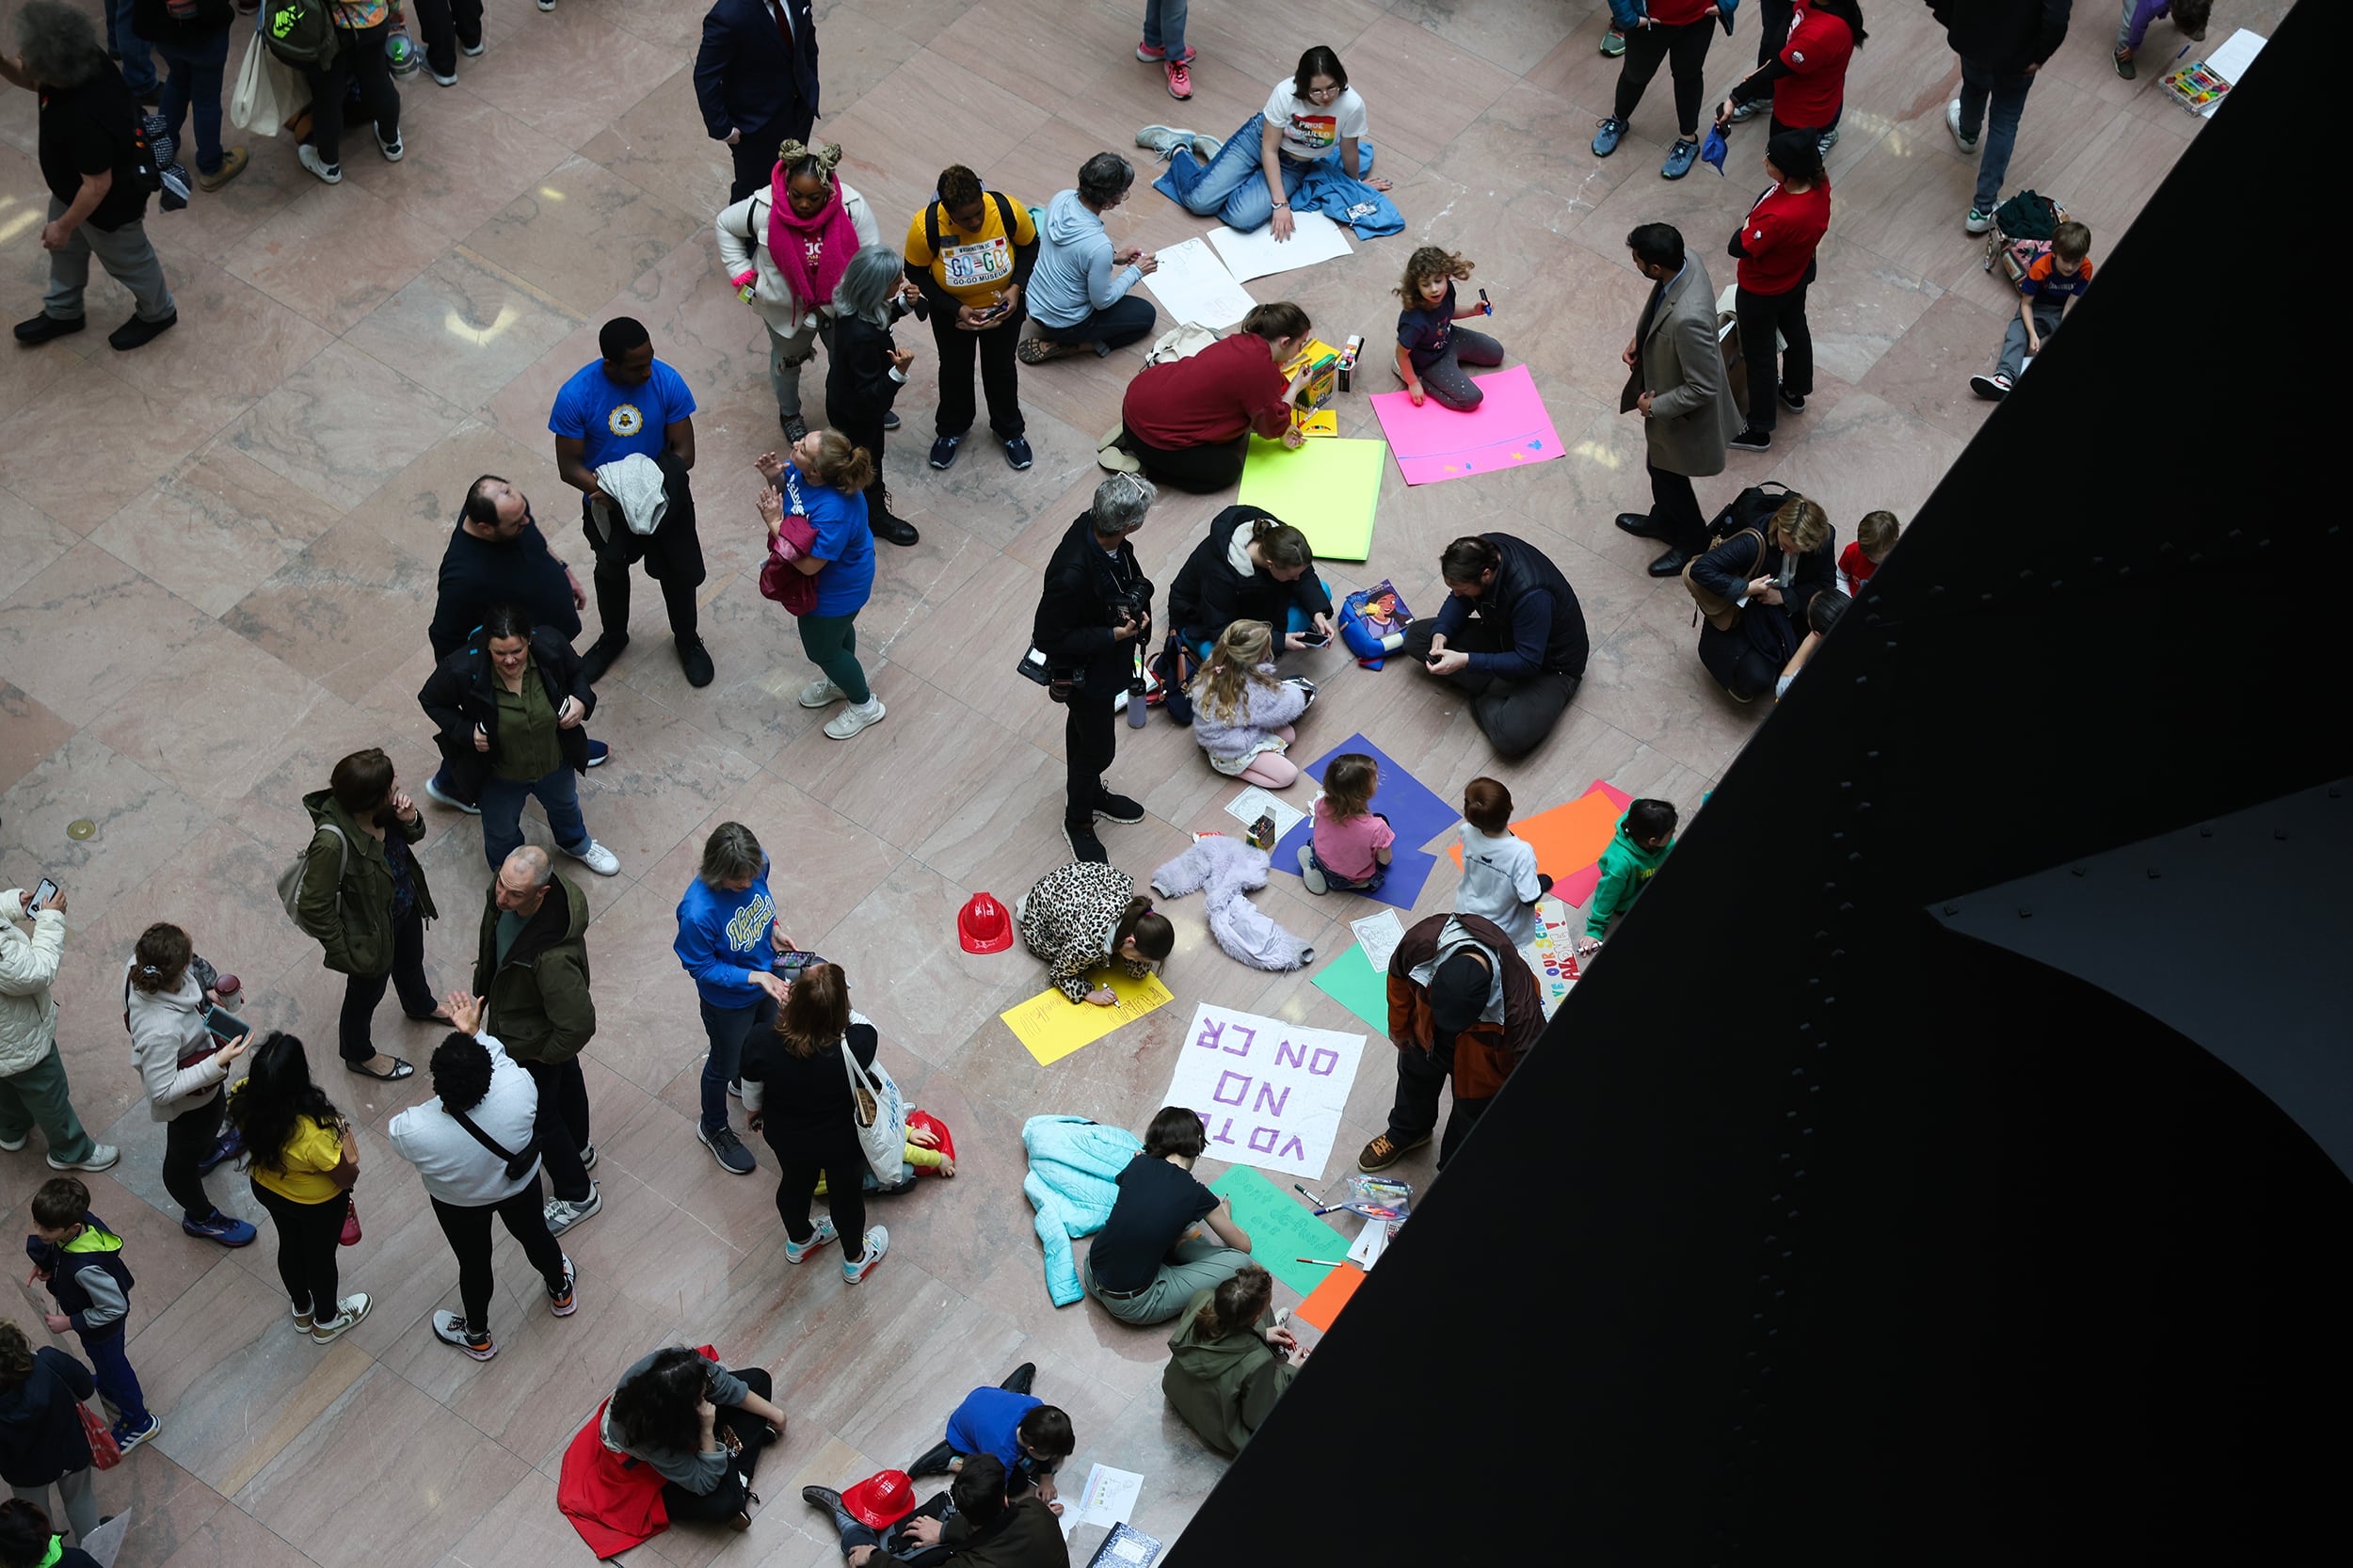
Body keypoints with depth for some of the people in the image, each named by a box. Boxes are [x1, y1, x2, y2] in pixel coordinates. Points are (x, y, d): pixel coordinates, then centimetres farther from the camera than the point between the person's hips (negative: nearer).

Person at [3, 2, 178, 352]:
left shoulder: (85, 119, -47)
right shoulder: (82, 60, -23)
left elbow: (97, 186, -32)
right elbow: (31, 82, 0)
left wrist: (64, 225, -17)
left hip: (110, 203, -8)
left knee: (125, 261, 22)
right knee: (66, 251, 30)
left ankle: (158, 313, 51)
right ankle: (62, 313, 56)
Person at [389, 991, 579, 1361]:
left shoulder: (415, 1130, -42)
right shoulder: (518, 1091, -41)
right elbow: (501, 1059, -15)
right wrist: (476, 1033, -8)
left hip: (458, 1205, -1)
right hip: (520, 1186, 1)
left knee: (474, 1263, 27)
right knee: (534, 1235, 32)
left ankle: (477, 1337, 54)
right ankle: (561, 1292, 62)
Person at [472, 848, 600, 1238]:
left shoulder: (552, 957, -49)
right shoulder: (504, 893, -24)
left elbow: (579, 1023, -39)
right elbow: (491, 942, 0)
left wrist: (544, 1054, -20)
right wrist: (483, 990, 14)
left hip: (532, 1044, -8)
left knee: (538, 1117, 17)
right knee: (566, 1078, 33)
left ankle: (576, 1195, 44)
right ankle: (578, 1150, 62)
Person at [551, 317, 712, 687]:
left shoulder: (667, 382, -25)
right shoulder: (575, 395, -28)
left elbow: (684, 451, -18)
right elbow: (569, 466, -20)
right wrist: (607, 492, -36)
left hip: (665, 500, 0)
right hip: (607, 506, 0)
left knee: (679, 573, 19)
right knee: (611, 573, 25)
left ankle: (687, 639, 48)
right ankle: (613, 637, 53)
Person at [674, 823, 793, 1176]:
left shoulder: (757, 862, -25)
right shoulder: (698, 913, -43)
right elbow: (702, 967, -26)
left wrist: (773, 929, -13)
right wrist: (755, 978, -33)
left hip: (766, 980, 6)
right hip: (728, 1001, -6)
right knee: (725, 1064, 22)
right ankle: (713, 1129, 52)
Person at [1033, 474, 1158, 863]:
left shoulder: (1095, 524, -21)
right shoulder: (1071, 575, -45)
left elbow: (1131, 575, 4)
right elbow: (1047, 639, -30)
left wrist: (1137, 595, -13)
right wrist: (1112, 635, -30)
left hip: (1105, 657, 7)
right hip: (1086, 671, -7)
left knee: (1083, 729, 32)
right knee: (1097, 749, 17)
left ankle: (1091, 795, 58)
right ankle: (1078, 821, 44)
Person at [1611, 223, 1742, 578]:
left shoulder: (1687, 319, -46)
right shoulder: (1686, 260, -20)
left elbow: (1703, 388, -33)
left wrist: (1654, 407, -21)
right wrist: (1638, 337, -5)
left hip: (1681, 413, -8)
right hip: (1661, 382, 8)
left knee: (1667, 473, 20)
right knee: (1659, 467, 32)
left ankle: (1693, 542, 46)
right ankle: (1664, 520, 59)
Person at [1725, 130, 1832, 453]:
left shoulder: (1780, 218, -46)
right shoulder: (1819, 184, -23)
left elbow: (1738, 248, -32)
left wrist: (1749, 225, -15)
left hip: (1762, 292, -8)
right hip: (1799, 275, 8)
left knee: (1759, 355, 15)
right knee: (1795, 329, 32)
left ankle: (1758, 430, 36)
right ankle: (1795, 391, 60)